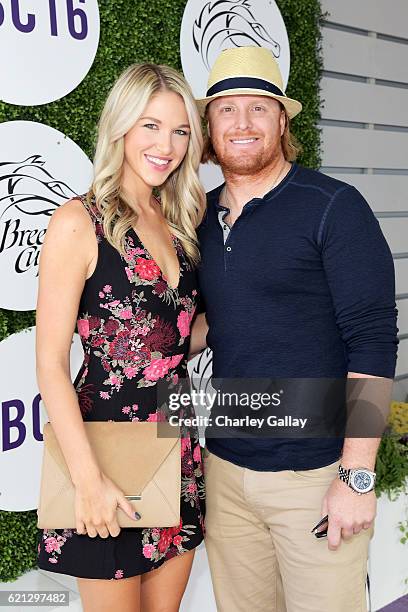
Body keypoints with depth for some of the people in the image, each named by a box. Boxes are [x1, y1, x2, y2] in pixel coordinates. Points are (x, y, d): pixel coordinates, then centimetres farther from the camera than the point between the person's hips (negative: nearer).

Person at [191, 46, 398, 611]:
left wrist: (358, 475, -16)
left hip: (315, 473, -5)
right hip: (225, 465, 5)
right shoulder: (203, 215, 8)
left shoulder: (333, 206, -10)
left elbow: (373, 339, -13)